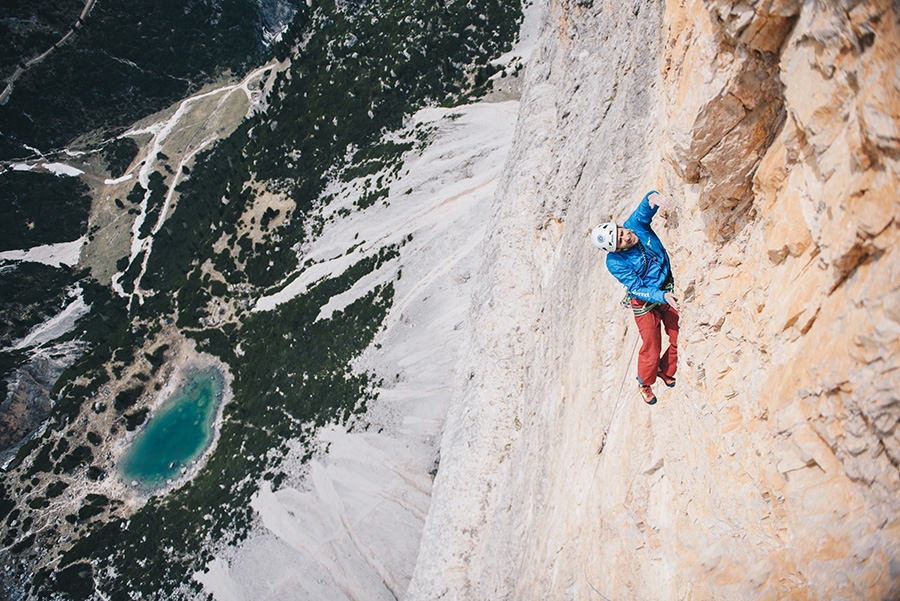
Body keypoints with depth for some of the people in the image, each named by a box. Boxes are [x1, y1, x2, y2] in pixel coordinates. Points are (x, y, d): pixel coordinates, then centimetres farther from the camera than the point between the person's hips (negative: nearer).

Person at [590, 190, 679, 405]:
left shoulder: (635, 225, -17)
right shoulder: (615, 262, -25)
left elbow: (645, 208, -32)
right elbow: (638, 289, -22)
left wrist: (652, 198, -57)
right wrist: (663, 296, -35)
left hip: (669, 289, 4)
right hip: (645, 303, -4)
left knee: (680, 339, 6)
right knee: (651, 348, 5)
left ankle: (666, 371, 37)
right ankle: (645, 383, 36)